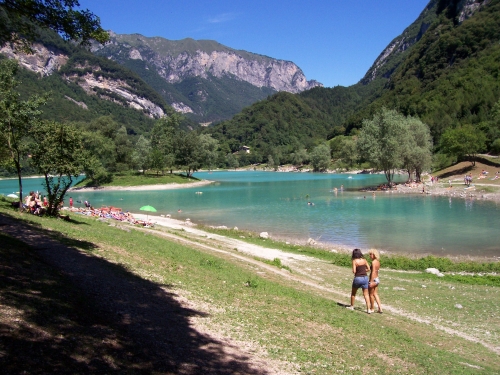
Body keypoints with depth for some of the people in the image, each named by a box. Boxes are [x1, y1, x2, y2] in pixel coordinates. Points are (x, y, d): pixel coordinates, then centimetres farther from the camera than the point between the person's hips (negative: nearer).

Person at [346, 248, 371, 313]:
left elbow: (354, 271, -16)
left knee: (353, 293, 18)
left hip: (358, 278, -3)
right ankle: (368, 309, 1)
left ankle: (352, 306, 29)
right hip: (365, 277, 4)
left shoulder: (354, 261, -11)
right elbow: (368, 269, 5)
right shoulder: (364, 260, 1)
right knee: (366, 294, 7)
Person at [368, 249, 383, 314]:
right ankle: (380, 308, 12)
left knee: (371, 294, 7)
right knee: (375, 294, 16)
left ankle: (372, 308, 19)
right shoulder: (378, 262, 8)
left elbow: (373, 272, -22)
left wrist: (371, 281, -21)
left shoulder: (373, 262, -19)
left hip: (373, 280, -9)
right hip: (377, 279, 9)